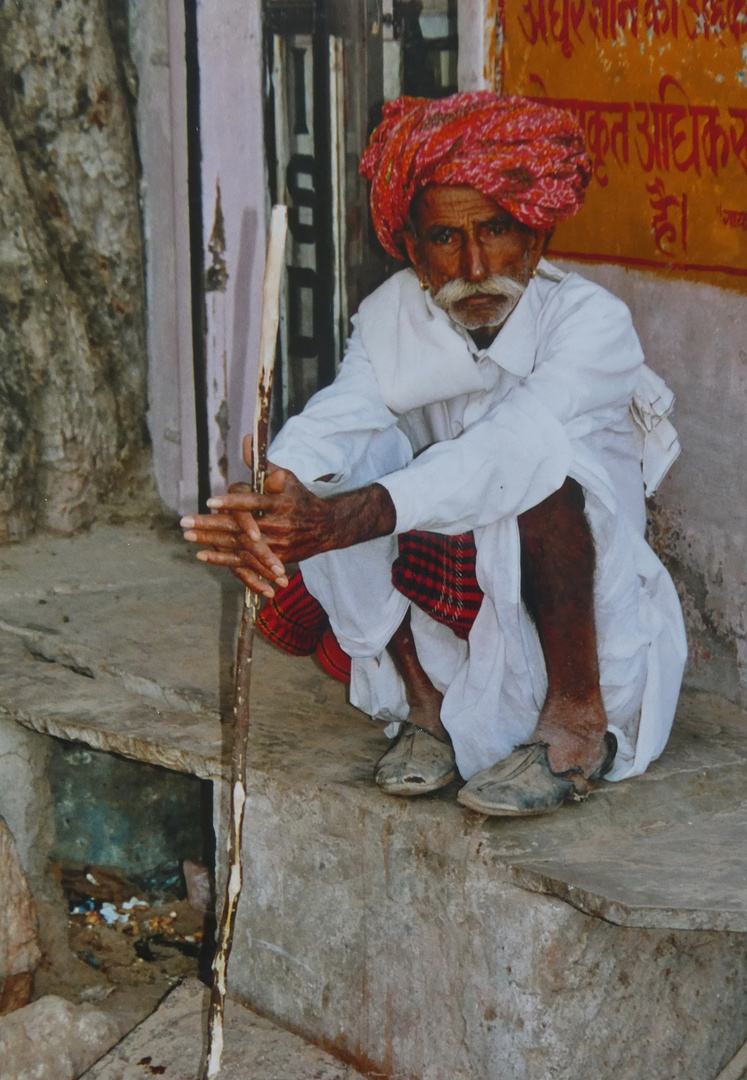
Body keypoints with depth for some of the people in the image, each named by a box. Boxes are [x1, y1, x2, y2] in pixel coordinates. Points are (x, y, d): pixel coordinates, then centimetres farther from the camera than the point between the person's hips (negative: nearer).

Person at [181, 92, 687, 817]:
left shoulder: (593, 323, -16)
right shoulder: (393, 317, -3)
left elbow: (508, 449, -35)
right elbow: (335, 417, -23)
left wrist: (351, 518, -50)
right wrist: (268, 503, -47)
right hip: (440, 621, 4)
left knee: (542, 465, -32)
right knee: (336, 468, -18)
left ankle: (578, 720, -17)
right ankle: (425, 704, -6)